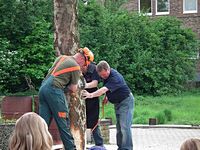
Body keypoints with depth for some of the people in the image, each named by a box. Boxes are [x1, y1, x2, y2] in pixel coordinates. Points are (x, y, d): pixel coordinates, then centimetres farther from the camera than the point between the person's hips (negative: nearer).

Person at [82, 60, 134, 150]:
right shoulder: (106, 75, -2)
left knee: (124, 126, -16)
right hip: (117, 102, 9)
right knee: (119, 127, 11)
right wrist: (107, 97, 1)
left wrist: (91, 95, -54)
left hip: (125, 101, -9)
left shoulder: (115, 77, -30)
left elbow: (104, 89, -43)